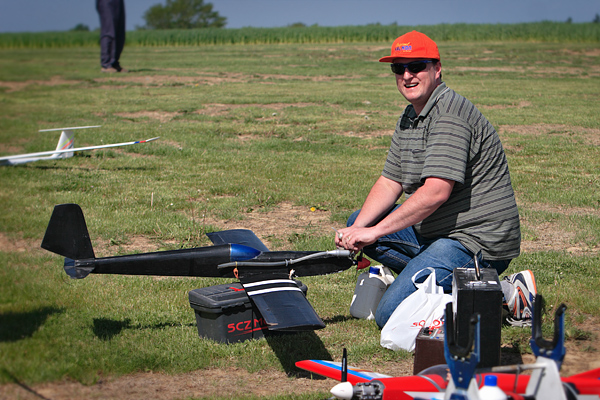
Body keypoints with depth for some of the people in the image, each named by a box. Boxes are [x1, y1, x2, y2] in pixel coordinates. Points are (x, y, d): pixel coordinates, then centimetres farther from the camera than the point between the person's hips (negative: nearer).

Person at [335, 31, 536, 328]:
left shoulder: (450, 114, -19)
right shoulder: (409, 118, 13)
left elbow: (436, 192, -27)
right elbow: (389, 183, 12)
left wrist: (374, 231, -22)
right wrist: (357, 229, -5)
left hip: (477, 241, -10)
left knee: (390, 315, -17)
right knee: (359, 222, 15)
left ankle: (504, 293, -9)